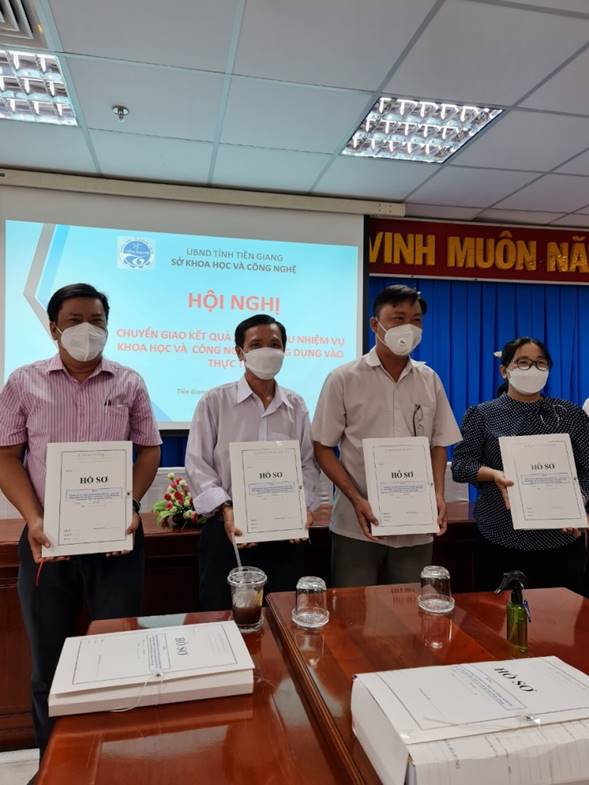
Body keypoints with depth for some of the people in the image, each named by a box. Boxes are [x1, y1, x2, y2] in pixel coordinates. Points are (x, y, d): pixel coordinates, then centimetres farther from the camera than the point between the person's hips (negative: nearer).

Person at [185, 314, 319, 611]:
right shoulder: (214, 402, -2)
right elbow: (197, 463, -4)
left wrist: (305, 506, -6)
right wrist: (225, 510, -15)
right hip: (227, 526, -2)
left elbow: (307, 464, 10)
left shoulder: (296, 405, 8)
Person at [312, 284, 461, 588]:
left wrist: (438, 494, -4)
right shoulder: (343, 379, -4)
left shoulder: (430, 380, 7)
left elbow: (438, 444, 12)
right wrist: (356, 499, -14)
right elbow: (323, 448, -4)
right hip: (358, 525, -3)